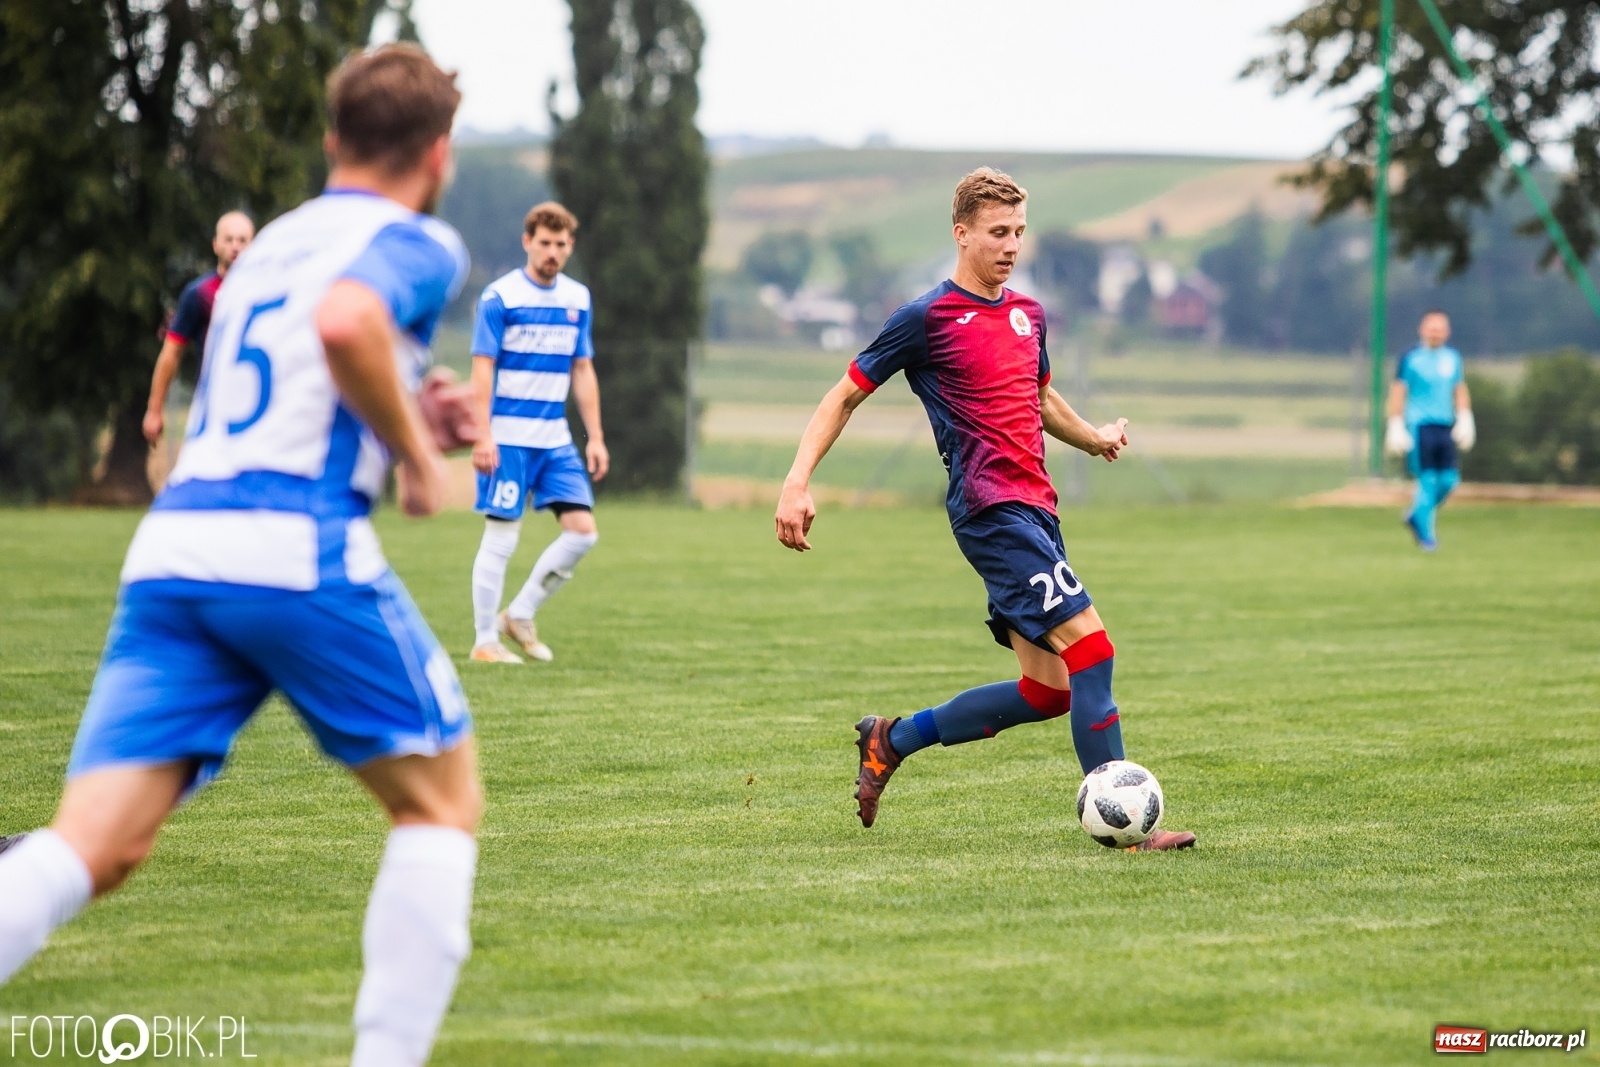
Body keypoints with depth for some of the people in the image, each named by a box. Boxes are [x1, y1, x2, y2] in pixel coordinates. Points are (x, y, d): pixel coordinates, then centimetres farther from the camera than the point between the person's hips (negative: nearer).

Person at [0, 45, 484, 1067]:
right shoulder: (418, 244, 4)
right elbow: (344, 324, -19)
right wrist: (418, 449, -5)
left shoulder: (274, 243, 27)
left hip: (173, 551, 6)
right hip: (301, 553, -6)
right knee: (442, 801, 14)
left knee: (94, 847, -5)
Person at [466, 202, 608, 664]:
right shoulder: (500, 297, -7)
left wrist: (595, 436, 10)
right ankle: (484, 641, 7)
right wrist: (481, 437, -16)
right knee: (501, 539, -3)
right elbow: (482, 370, -10)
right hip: (507, 438, -6)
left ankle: (520, 616, 12)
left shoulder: (578, 299, 10)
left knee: (582, 531, -2)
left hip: (556, 439, 6)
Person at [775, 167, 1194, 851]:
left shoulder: (1028, 314, 16)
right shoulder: (928, 318, -4)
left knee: (1048, 691, 7)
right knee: (1090, 646, -17)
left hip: (1034, 509, 8)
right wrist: (798, 482, -9)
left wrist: (1094, 438, 23)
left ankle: (891, 740, 22)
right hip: (989, 507, -8)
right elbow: (845, 397, 0)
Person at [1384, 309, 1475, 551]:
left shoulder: (1453, 358, 12)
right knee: (1427, 481, -9)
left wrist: (1465, 420, 10)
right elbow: (1398, 393, -1)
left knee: (1449, 479, -1)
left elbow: (1460, 391, 20)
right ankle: (1426, 534, -1)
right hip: (1419, 426, -5)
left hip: (1445, 427, 5)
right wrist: (1396, 426, -5)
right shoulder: (1411, 359, -2)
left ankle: (1416, 517, 20)